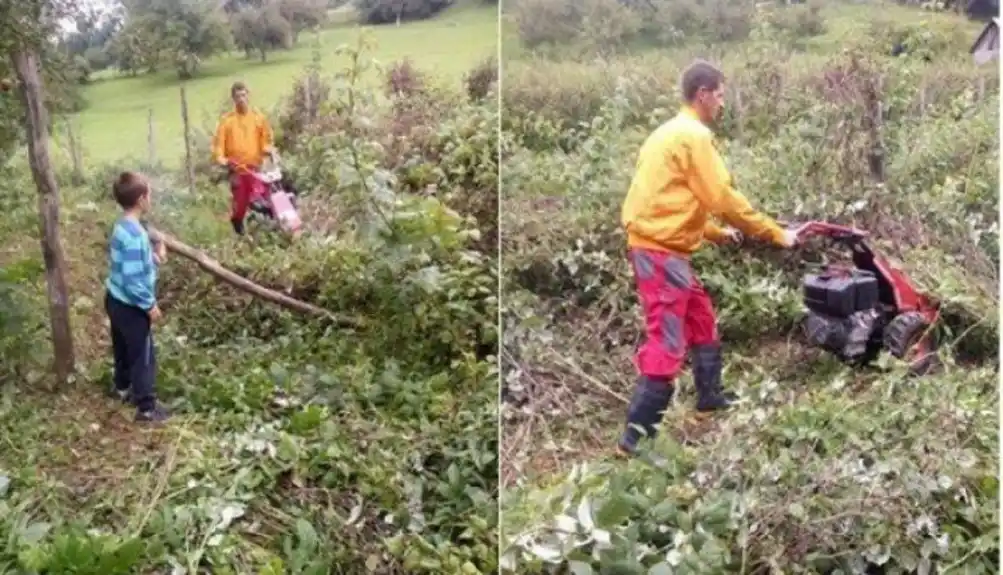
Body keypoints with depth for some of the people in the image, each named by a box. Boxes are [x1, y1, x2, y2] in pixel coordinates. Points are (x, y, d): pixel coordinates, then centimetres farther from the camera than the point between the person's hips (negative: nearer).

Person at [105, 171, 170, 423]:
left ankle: (123, 386, 48)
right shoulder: (134, 234, -30)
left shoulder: (122, 226, 1)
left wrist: (153, 255, 3)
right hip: (130, 305, -9)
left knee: (123, 348, 28)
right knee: (143, 356, 3)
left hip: (116, 299, 9)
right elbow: (133, 279, -29)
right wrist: (150, 305, -18)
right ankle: (147, 407, 13)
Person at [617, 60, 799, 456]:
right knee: (666, 343, -10)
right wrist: (776, 234, -4)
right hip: (663, 251, -11)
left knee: (701, 319, 24)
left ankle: (710, 397, 38)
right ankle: (636, 436, -8)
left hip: (659, 246, 11)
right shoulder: (694, 135, -12)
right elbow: (723, 198, -14)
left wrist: (717, 233, 28)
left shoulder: (672, 132, 19)